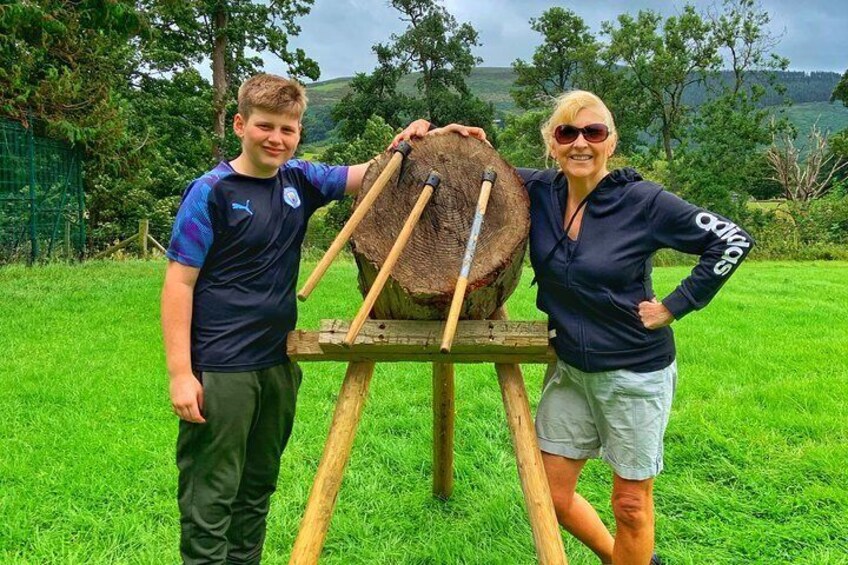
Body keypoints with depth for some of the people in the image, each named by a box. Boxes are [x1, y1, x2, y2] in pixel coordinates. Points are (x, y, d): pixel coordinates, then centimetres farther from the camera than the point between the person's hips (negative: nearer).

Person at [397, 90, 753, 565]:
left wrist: (674, 306, -14)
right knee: (552, 494, 13)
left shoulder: (643, 201, -16)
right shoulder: (539, 191, -3)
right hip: (570, 369, 5)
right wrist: (437, 134, -10)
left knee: (630, 504, 10)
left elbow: (733, 241, -13)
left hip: (636, 374, -5)